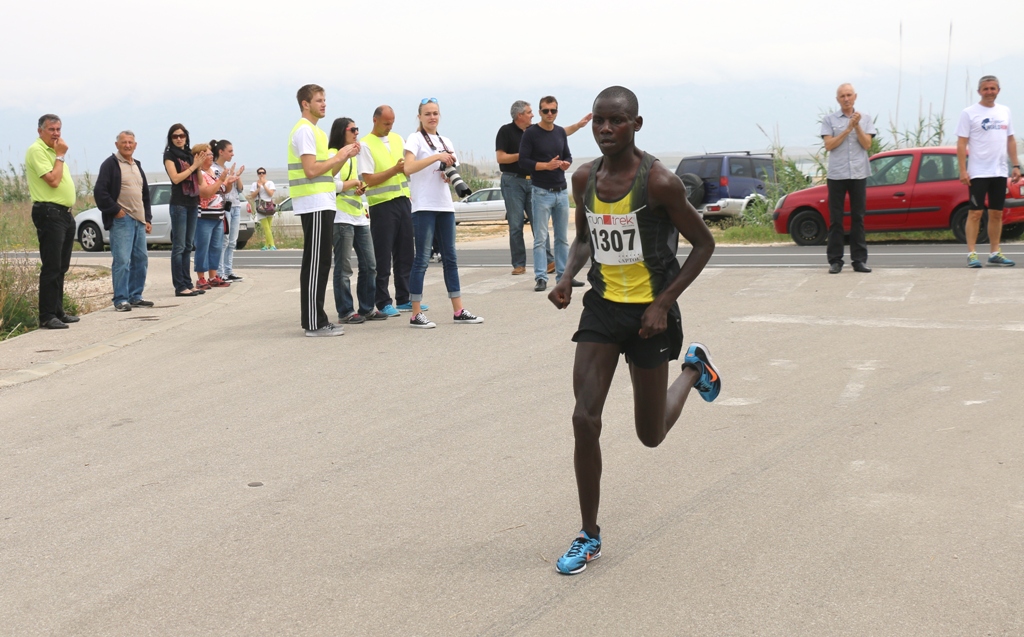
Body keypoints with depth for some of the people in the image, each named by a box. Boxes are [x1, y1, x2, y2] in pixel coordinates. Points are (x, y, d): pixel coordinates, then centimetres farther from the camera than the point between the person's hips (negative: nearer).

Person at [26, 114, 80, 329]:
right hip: (49, 213, -9)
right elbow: (53, 180, -20)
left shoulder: (54, 150, 18)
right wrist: (60, 156, -12)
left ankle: (58, 311, 19)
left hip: (65, 213, 10)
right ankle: (46, 316, -9)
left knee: (61, 267, 13)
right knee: (51, 267, -10)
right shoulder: (37, 150, -11)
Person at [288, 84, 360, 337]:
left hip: (322, 204, 10)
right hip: (314, 205, -10)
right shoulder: (304, 130, -11)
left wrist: (344, 157, 7)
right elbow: (311, 170, -19)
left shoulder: (315, 131, 20)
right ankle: (314, 324, -7)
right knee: (315, 264, -9)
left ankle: (316, 320, 15)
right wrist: (339, 157, -10)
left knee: (320, 263, 11)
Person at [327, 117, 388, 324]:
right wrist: (353, 183, -7)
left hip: (360, 217, 9)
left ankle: (367, 308, 15)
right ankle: (345, 312, -2)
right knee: (344, 268, -6)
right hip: (342, 218, -9)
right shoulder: (332, 155, -7)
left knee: (369, 266, 8)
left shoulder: (354, 156, 21)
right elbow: (333, 185, -18)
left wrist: (360, 187, 10)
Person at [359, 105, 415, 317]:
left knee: (405, 253, 9)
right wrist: (395, 170, -20)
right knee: (383, 257, -1)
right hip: (381, 204, -6)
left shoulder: (397, 138, 13)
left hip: (403, 200, 6)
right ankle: (383, 303, 5)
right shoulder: (366, 144, -6)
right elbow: (369, 179, -13)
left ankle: (404, 299, 17)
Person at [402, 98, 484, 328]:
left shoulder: (446, 142, 16)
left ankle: (458, 311, 11)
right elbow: (408, 168, -19)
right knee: (422, 259, -7)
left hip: (445, 205, 7)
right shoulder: (415, 139, -3)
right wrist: (437, 156, -26)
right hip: (424, 206, -6)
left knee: (450, 257, 8)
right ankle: (416, 314, -5)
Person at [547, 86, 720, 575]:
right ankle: (589, 535, 6)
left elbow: (703, 244, -8)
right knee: (585, 419, -8)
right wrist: (568, 277, -3)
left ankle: (694, 368, 40)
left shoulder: (658, 182, -17)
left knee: (650, 435, 9)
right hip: (602, 307, 4)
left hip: (650, 313, -4)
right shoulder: (585, 178, 0)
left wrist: (664, 303, -15)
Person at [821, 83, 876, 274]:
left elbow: (867, 144, 1)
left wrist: (857, 126, -11)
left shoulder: (865, 118, 10)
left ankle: (859, 260, 6)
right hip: (837, 174, -1)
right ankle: (835, 260, 2)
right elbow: (829, 145, -6)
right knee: (835, 219, -1)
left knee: (858, 218, 3)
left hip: (859, 174, 2)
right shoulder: (829, 120, 4)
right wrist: (847, 129, -10)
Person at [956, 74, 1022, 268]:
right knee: (975, 212, -6)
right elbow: (961, 143, -7)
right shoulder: (969, 113, -4)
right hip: (978, 172, -5)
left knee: (997, 213, 8)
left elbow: (1010, 140, 16)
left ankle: (995, 253, 15)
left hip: (1000, 172, 5)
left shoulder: (1004, 111, 12)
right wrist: (963, 170, -14)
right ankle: (971, 254, -4)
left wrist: (1016, 165, 9)